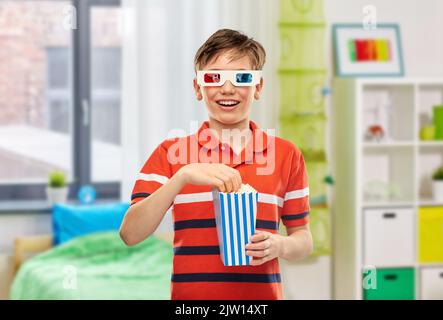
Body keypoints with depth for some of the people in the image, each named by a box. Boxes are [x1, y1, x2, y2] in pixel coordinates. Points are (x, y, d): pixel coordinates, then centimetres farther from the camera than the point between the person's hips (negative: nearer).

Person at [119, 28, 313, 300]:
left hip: (262, 295, 1)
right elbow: (130, 235, -11)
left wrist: (279, 246, -13)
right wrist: (183, 176, -21)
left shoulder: (286, 155, 3)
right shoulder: (170, 153, 0)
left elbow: (304, 240, 8)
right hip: (190, 293, -1)